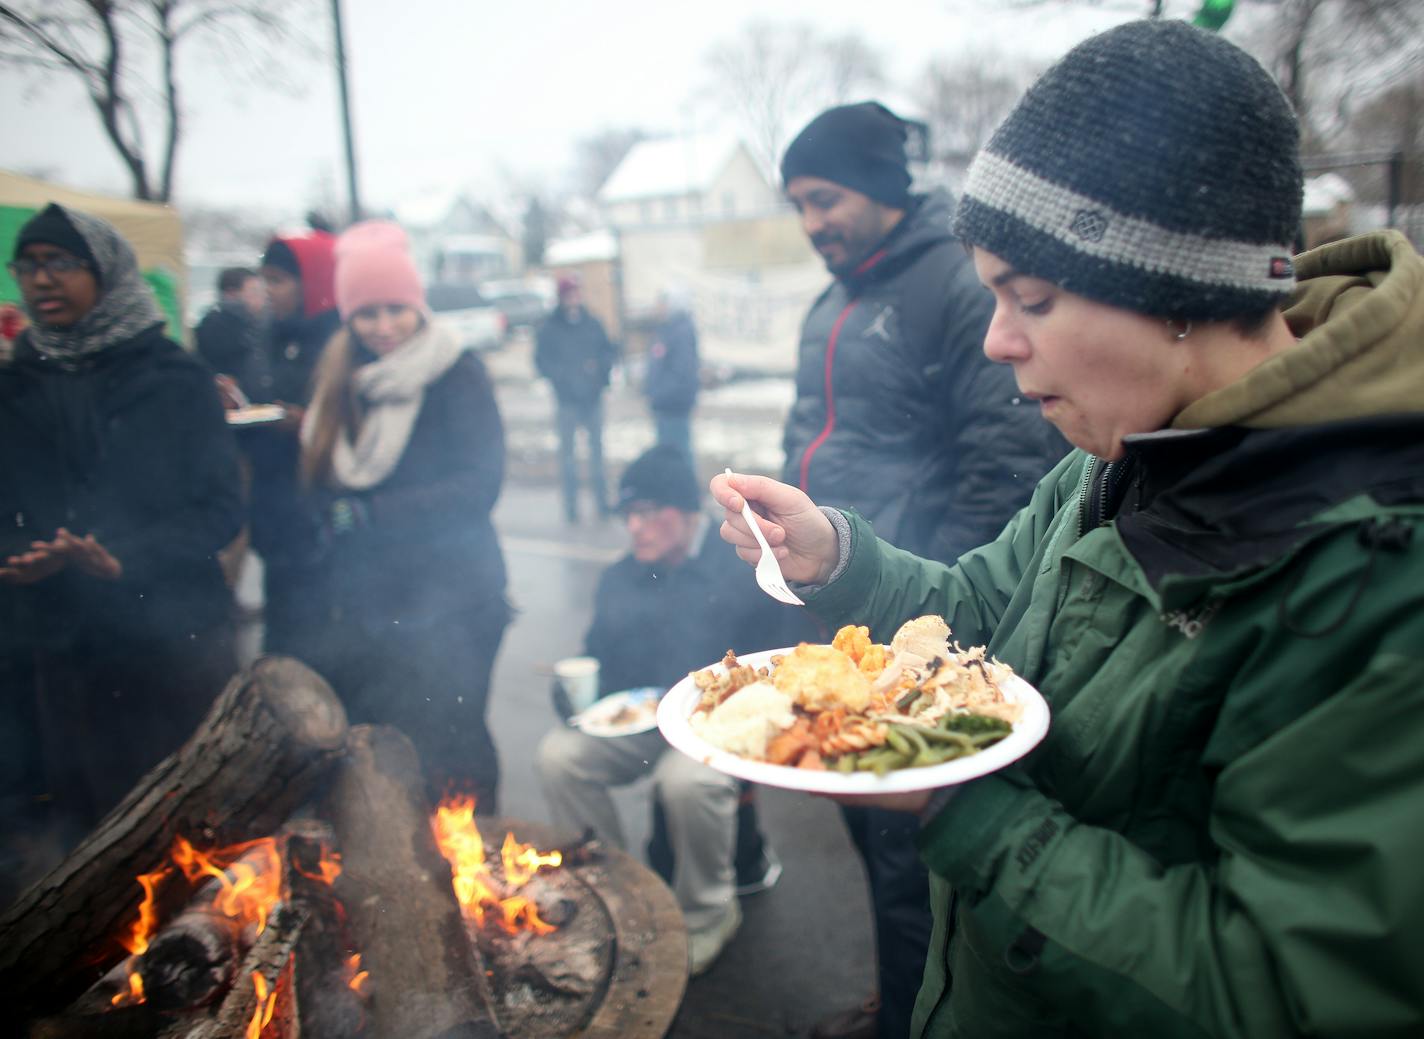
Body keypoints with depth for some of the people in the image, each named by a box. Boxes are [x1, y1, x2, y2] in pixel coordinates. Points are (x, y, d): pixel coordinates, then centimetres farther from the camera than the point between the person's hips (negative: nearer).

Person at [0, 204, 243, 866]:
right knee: (85, 823, 9)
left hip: (173, 639, -3)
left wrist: (127, 561, -20)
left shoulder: (174, 378, -1)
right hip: (53, 653, 3)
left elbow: (220, 507, -5)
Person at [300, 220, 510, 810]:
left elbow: (478, 486, -15)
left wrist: (370, 513, -18)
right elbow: (322, 486, 12)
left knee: (445, 746, -2)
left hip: (447, 601, -5)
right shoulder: (339, 379, 10)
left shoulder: (457, 374, -7)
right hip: (364, 601, 5)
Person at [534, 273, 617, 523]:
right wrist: (563, 374, -17)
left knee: (596, 446, 9)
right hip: (567, 399, -3)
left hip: (593, 396, 3)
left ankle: (602, 500, 19)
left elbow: (609, 351, 11)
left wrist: (600, 365, -9)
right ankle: (571, 505, 9)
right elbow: (541, 361, -3)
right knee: (567, 449, 1)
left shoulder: (591, 323, 5)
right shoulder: (550, 328, -3)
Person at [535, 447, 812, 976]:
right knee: (556, 755, -20)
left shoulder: (745, 570, -4)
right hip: (633, 723, 5)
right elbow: (596, 657, 21)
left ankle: (709, 913, -5)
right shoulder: (618, 579, 13)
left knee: (688, 779, -36)